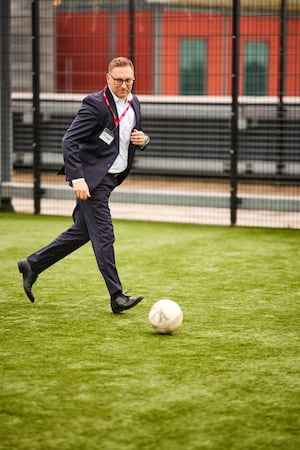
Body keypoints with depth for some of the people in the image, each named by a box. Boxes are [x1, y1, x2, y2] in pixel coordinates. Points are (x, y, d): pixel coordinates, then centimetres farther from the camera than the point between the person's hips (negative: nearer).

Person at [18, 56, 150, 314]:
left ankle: (33, 265, 28)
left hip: (110, 178, 9)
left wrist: (143, 140, -2)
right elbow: (69, 141, -18)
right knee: (103, 236, -7)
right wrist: (77, 179, -26)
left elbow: (137, 139, 23)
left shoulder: (134, 103, 9)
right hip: (92, 178, -9)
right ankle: (117, 297, -4)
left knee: (81, 232, 15)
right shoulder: (95, 104, -15)